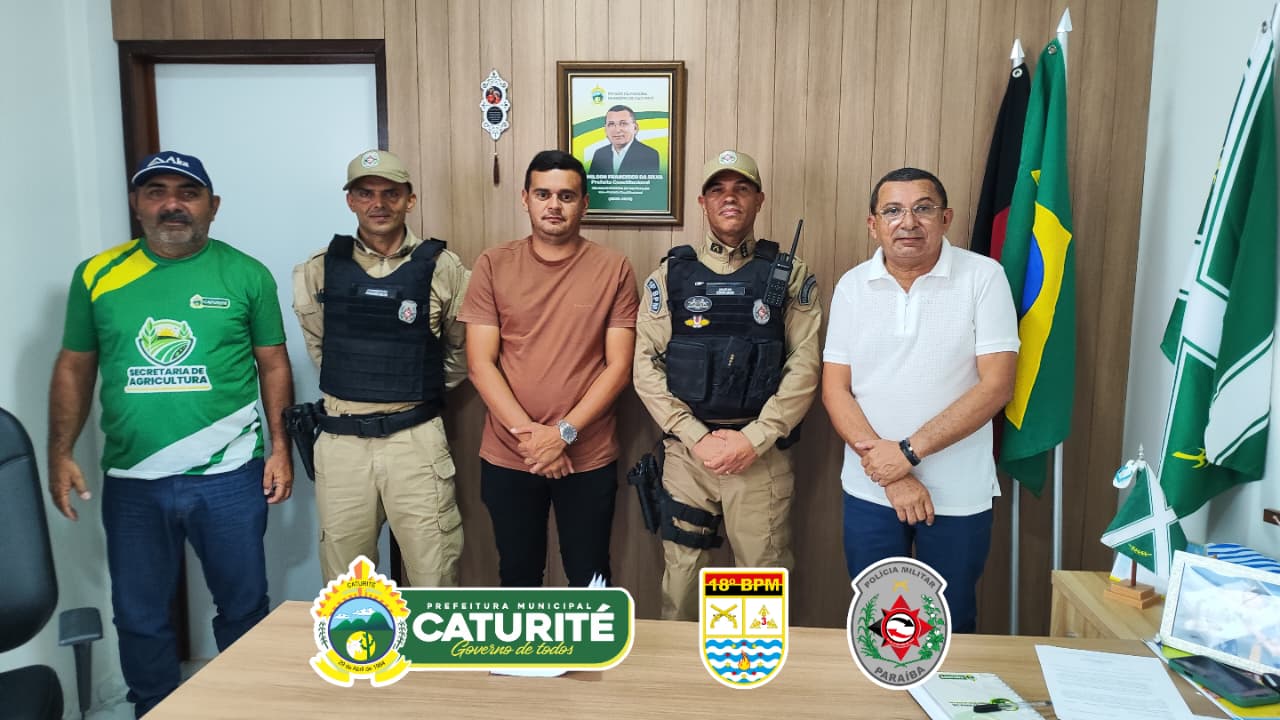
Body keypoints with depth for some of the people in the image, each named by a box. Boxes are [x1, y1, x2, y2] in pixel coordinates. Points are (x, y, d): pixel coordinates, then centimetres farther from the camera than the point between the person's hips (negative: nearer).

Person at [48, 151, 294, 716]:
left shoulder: (246, 275, -2)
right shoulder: (97, 275, 2)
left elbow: (273, 365, 2)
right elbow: (75, 367, 8)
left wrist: (280, 448, -3)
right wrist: (60, 453, 3)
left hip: (228, 477, -1)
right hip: (130, 481, 2)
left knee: (243, 606, 13)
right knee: (139, 617, 15)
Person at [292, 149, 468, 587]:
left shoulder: (441, 268, -2)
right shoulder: (319, 270, 4)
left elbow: (461, 349, 10)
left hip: (416, 439, -2)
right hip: (341, 440, 2)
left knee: (434, 574, 4)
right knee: (343, 583, 13)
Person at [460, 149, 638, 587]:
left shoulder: (613, 268, -3)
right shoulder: (494, 265, -1)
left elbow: (619, 367, -6)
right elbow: (480, 364, -4)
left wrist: (564, 432, -14)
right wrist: (527, 432, -14)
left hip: (589, 457, 0)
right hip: (507, 456, 1)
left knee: (589, 580, 14)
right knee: (518, 579, 17)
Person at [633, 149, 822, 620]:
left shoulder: (790, 276, 3)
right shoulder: (670, 275, 5)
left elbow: (803, 368, -4)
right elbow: (647, 367, -1)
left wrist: (753, 439, -13)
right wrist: (698, 439, -10)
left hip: (762, 454, -1)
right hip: (687, 451, 1)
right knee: (680, 575, 12)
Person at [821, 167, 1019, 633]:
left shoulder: (984, 277, -8)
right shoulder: (852, 286, -1)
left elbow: (996, 386, -13)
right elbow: (835, 390, -3)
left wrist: (909, 451, -18)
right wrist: (891, 476, -13)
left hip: (958, 494, -1)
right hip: (869, 491, 2)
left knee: (951, 628, 16)